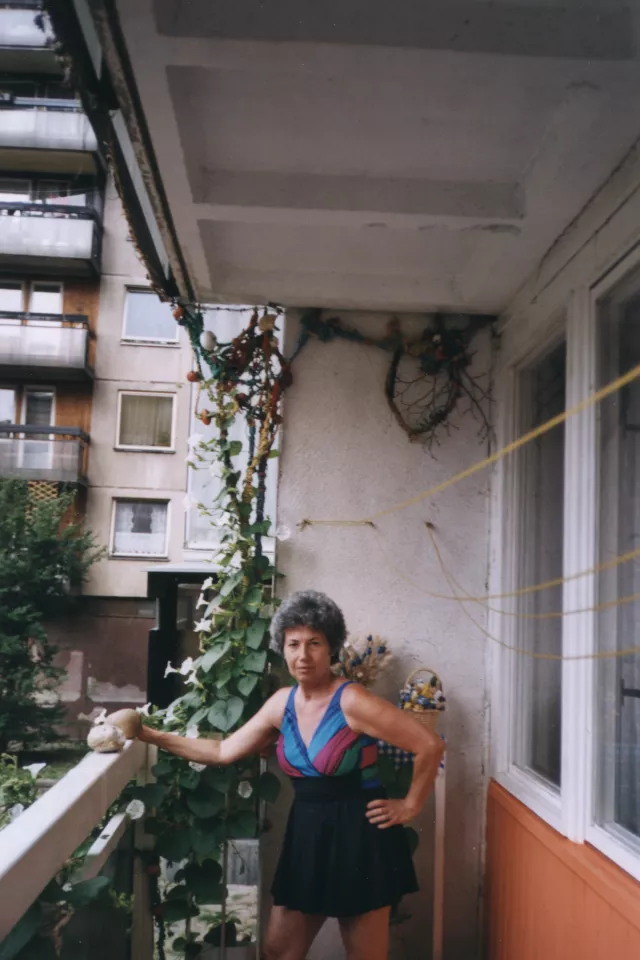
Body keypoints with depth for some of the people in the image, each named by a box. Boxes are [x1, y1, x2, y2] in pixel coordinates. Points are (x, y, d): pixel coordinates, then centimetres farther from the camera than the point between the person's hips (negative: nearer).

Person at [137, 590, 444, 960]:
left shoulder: (352, 701, -19)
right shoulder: (283, 702, 2)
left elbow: (430, 746, -19)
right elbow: (223, 751, 8)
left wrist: (410, 807, -10)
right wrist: (153, 736, 6)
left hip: (359, 835, -6)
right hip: (307, 834, 7)